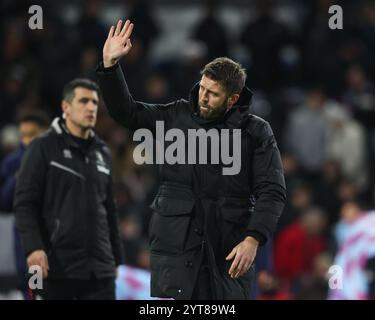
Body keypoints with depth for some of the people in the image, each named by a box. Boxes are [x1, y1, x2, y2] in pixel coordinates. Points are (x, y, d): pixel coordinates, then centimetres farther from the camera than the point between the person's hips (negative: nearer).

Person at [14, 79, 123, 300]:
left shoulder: (102, 152, 17)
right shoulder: (44, 148, -1)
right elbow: (25, 204, -7)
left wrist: (116, 257, 20)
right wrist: (33, 247, -20)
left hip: (99, 268, 5)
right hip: (57, 266, -5)